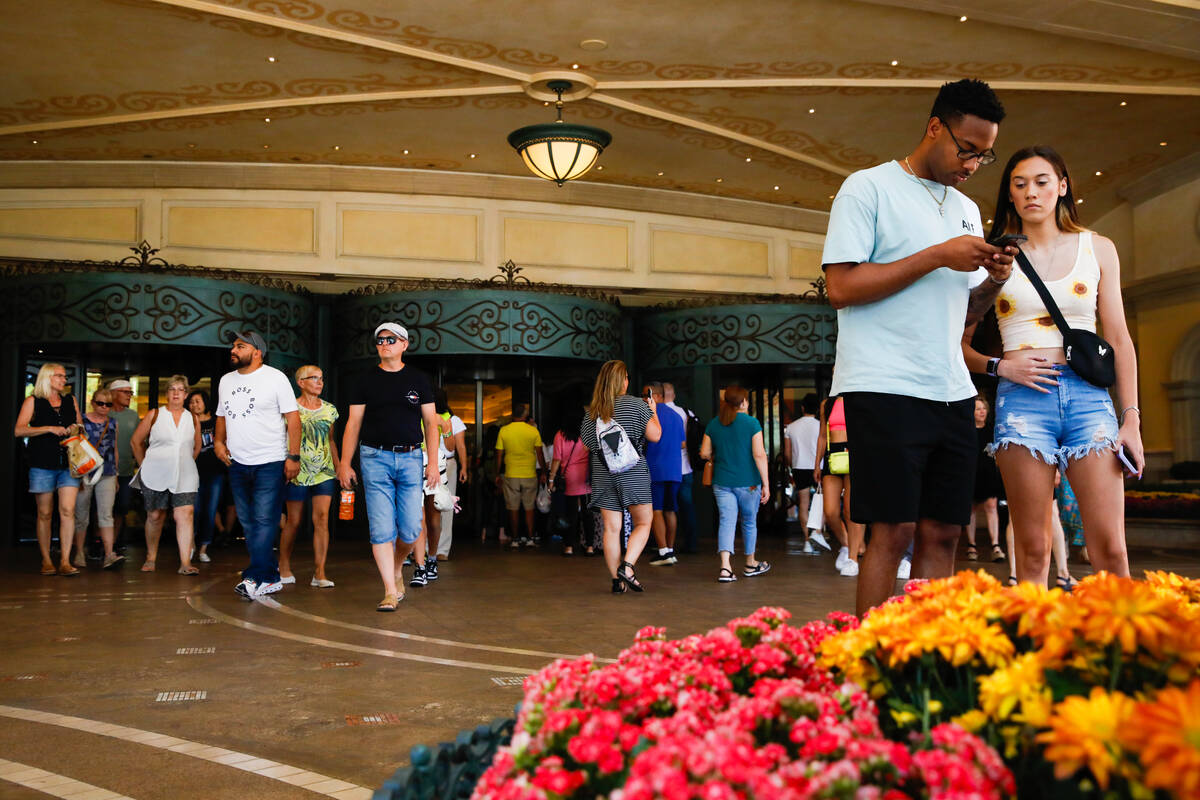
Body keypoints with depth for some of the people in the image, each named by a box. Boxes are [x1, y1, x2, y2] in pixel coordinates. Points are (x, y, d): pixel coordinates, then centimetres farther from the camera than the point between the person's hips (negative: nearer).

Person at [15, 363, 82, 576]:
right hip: (42, 465, -2)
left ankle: (65, 562, -10)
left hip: (68, 464, 2)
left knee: (68, 510, -10)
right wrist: (49, 428, -15)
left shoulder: (71, 400, 14)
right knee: (45, 514, 4)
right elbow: (18, 430, -6)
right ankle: (46, 560, 15)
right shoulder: (33, 401, 4)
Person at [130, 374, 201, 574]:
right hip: (156, 476, -1)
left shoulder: (192, 419, 9)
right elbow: (135, 441, 9)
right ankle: (151, 559, 23)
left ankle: (185, 563, -14)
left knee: (185, 514, -12)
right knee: (155, 516, 7)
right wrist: (144, 466, 8)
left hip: (184, 477, 1)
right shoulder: (154, 415, 4)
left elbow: (196, 448, 22)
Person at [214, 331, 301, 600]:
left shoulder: (275, 378, -5)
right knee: (249, 524, 8)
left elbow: (292, 417, -7)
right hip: (237, 464, 7)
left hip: (270, 463, -7)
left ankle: (256, 579, -12)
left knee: (263, 522, -11)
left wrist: (294, 456, -13)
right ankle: (270, 578, 16)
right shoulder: (226, 381, 14)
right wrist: (219, 441, 5)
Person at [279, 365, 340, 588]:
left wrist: (339, 467, 15)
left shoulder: (329, 409, 12)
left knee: (322, 518, -8)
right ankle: (284, 567, 23)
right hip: (298, 471, -3)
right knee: (293, 521, 4)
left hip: (324, 471, 3)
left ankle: (319, 573, -7)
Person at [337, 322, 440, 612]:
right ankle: (390, 591, -1)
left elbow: (430, 422, 9)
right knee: (382, 529, -6)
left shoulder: (419, 380, 9)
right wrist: (344, 464, 0)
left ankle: (396, 569, 28)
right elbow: (353, 424, 7)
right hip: (375, 458, -1)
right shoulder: (365, 382, 7)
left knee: (411, 530, -1)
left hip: (410, 458, 1)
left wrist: (433, 462, 1)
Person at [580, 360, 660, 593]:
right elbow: (655, 435, -6)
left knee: (611, 529, 6)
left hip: (603, 476, 4)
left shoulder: (590, 412, 7)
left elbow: (588, 445, 13)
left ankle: (617, 580, 8)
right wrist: (653, 412, 9)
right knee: (643, 523, 9)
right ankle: (627, 567, -8)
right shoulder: (636, 405, -5)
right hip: (634, 475, -4)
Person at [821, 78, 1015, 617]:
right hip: (885, 388, -7)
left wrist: (993, 281, 1)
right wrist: (937, 256, -12)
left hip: (952, 392, 7)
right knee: (893, 530, -9)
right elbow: (841, 287, -12)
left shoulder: (966, 210, 21)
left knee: (943, 532, 5)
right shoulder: (869, 188, 0)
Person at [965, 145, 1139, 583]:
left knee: (1110, 547, -7)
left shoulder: (1098, 248, 13)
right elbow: (961, 343, 9)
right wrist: (1001, 366, -10)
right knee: (1033, 549, -1)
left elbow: (1119, 340, 11)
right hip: (1022, 398, -1)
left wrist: (1131, 419, 5)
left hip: (1088, 395, 1)